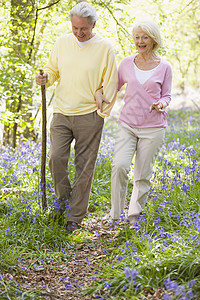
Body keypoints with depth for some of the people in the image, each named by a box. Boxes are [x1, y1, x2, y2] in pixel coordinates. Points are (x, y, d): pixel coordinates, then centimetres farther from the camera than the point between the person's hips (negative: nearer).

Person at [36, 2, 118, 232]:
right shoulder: (62, 43, 5)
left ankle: (75, 217, 11)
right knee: (56, 157, -9)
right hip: (61, 112, 3)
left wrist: (101, 112, -4)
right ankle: (64, 197, 20)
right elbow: (53, 69, 18)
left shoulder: (104, 48, -4)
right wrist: (46, 78, -5)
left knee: (84, 167, 1)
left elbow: (110, 84, 0)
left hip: (89, 116, -3)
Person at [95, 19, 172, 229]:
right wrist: (100, 93, -1)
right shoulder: (127, 63, 6)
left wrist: (161, 105, -13)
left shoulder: (164, 68, 1)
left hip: (152, 127, -1)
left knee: (143, 174, 4)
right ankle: (114, 212, 0)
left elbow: (166, 95, 10)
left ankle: (134, 214, 22)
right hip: (127, 124, 1)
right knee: (120, 166, -17)